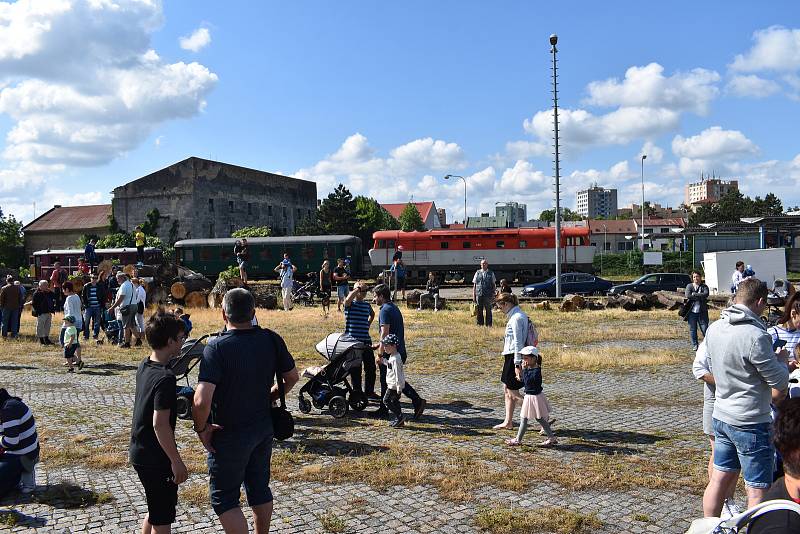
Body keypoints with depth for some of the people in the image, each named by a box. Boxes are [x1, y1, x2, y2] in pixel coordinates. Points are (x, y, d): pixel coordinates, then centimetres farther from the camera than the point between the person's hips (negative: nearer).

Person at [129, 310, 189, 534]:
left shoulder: (144, 366, 3)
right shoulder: (165, 378, -24)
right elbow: (160, 424, -26)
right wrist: (177, 461, -20)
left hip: (139, 452, 9)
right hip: (156, 458, -9)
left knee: (154, 511, 24)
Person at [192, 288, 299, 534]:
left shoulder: (217, 347, -23)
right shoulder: (271, 340, -7)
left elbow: (202, 400, -31)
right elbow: (292, 377, 6)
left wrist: (201, 429, -14)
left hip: (230, 435, -6)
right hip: (264, 428, 6)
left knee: (224, 498, 9)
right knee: (260, 487, 23)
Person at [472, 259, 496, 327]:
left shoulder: (491, 273, 8)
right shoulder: (477, 273, 10)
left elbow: (494, 284, 10)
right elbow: (474, 285, 11)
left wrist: (493, 293, 2)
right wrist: (473, 295, 5)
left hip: (488, 295, -1)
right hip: (479, 294, 1)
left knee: (488, 310, 2)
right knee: (479, 310, 4)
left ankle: (488, 324, 9)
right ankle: (480, 323, 14)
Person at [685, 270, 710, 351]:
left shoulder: (704, 286, 7)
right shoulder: (689, 286, 6)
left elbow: (706, 294, -14)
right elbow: (688, 296, -11)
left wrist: (694, 294, -13)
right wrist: (700, 297, -10)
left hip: (702, 311, -1)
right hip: (692, 311, 1)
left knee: (705, 328, -2)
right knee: (692, 329, 5)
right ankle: (694, 345, 16)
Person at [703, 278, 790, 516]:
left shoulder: (714, 328, 2)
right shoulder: (755, 336, -22)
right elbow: (780, 385, -14)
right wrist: (781, 360, 4)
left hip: (721, 416, 8)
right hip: (750, 423, -7)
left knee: (719, 480, 16)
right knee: (757, 491, 4)